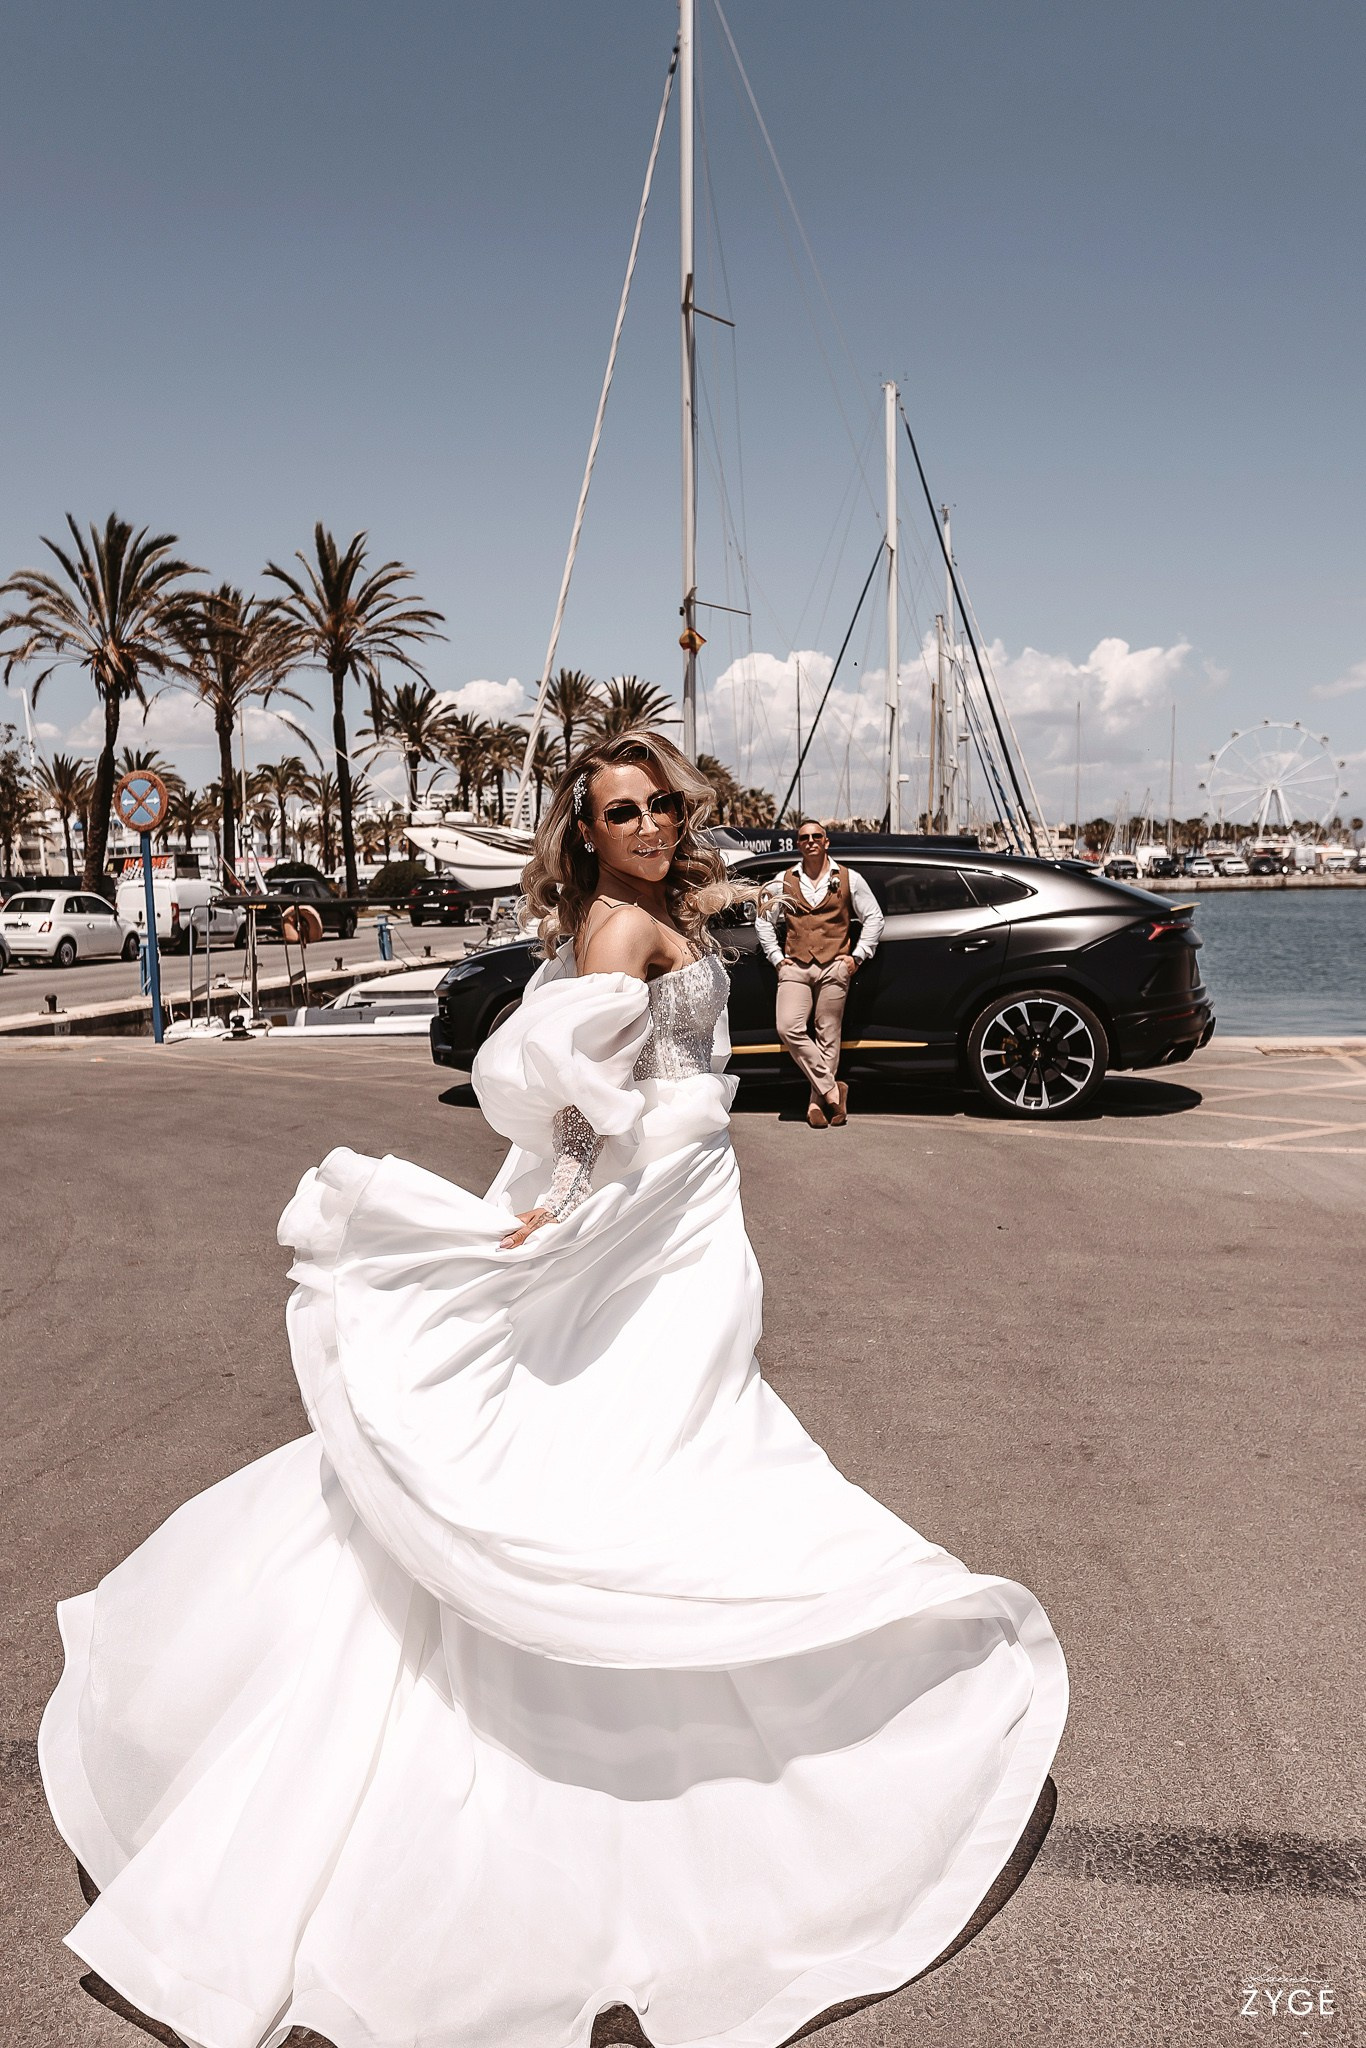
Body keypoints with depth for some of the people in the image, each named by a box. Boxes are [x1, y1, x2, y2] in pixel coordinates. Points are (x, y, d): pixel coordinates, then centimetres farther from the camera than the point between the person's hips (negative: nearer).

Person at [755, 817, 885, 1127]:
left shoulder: (849, 879, 9)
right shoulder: (785, 881, 12)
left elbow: (874, 918, 12)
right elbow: (763, 920, 19)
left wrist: (857, 956, 2)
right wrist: (777, 957, 9)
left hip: (833, 967, -1)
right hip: (795, 967, 1)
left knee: (827, 1037, -2)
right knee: (789, 1029, -17)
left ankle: (818, 1102, 4)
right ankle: (832, 1088, -10)